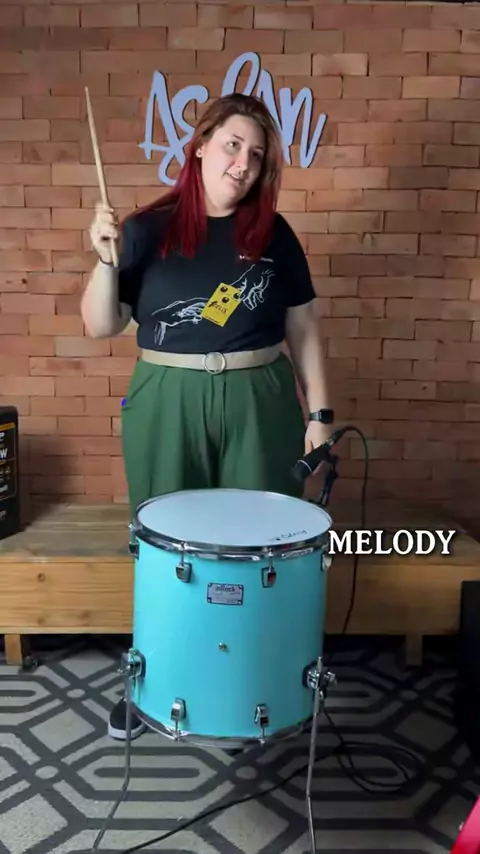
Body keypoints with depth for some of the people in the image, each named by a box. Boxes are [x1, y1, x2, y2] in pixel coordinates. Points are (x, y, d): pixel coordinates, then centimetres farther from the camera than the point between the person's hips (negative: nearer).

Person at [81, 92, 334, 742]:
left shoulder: (274, 235, 4)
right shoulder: (148, 229, 0)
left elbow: (302, 330, 7)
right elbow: (101, 327, 0)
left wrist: (319, 412, 1)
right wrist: (105, 259, -16)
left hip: (257, 406, 1)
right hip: (167, 406, 0)